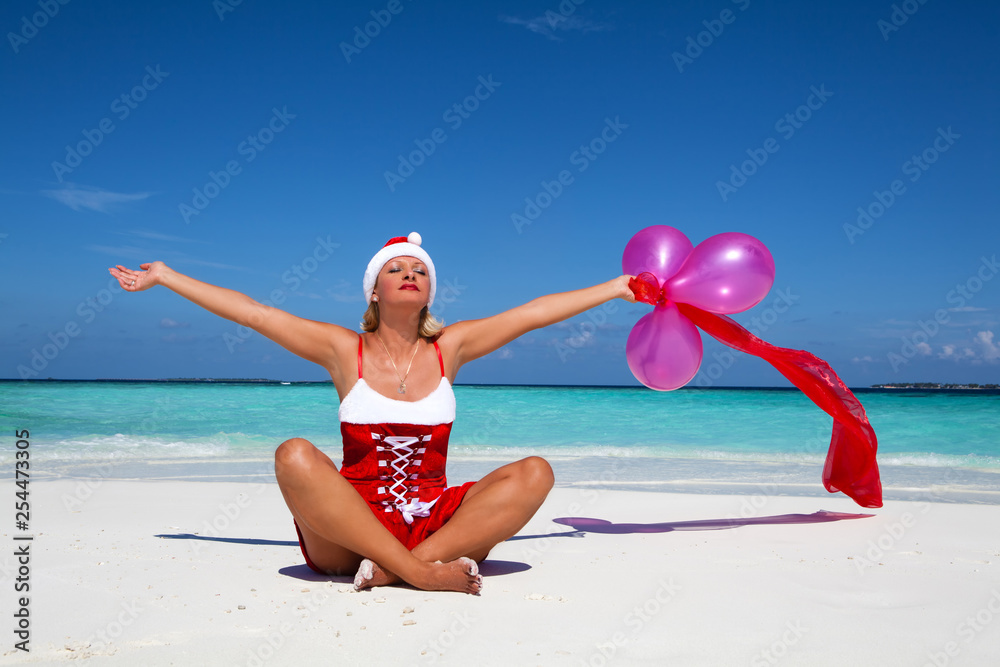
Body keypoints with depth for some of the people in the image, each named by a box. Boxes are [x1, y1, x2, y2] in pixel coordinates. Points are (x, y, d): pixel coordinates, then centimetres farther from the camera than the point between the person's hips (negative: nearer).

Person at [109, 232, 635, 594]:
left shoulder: (448, 348, 8)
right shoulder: (344, 350, 4)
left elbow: (537, 312, 7)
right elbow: (251, 312, 3)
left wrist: (617, 288, 12)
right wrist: (164, 276, 4)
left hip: (434, 521, 2)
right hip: (348, 532, -2)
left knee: (534, 473, -19)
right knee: (295, 456, -29)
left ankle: (393, 570, -31)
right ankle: (420, 572, -36)